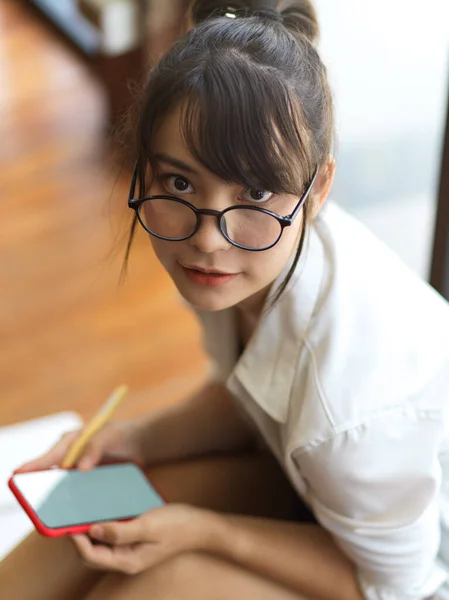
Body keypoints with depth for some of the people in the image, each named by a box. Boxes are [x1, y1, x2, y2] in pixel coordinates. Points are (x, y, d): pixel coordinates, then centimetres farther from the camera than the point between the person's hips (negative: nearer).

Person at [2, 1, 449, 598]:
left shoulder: (359, 382, -41)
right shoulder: (254, 256, -19)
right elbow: (247, 398, 2)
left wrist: (201, 531, -25)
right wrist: (138, 439, -14)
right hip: (301, 476, 6)